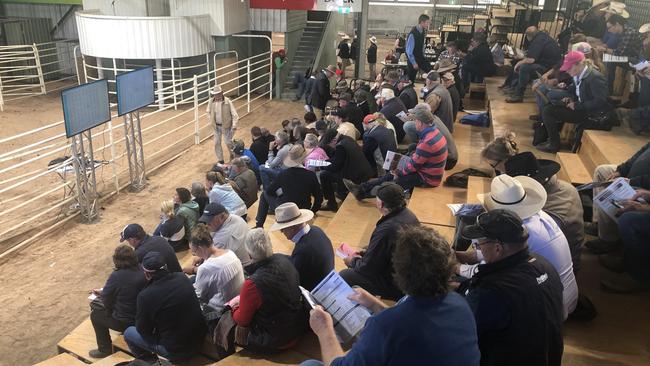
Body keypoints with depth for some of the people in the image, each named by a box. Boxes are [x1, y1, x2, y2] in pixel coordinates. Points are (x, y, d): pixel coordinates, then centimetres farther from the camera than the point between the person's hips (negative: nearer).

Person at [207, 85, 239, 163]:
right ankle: (220, 160, 23)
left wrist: (234, 126, -20)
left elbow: (234, 114, -15)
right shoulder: (211, 101, -6)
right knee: (217, 143, 8)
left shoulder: (227, 101, -18)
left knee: (228, 142, 4)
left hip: (226, 126, -4)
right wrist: (211, 121, 4)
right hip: (216, 126, 4)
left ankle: (233, 154, 35)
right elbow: (209, 112, 13)